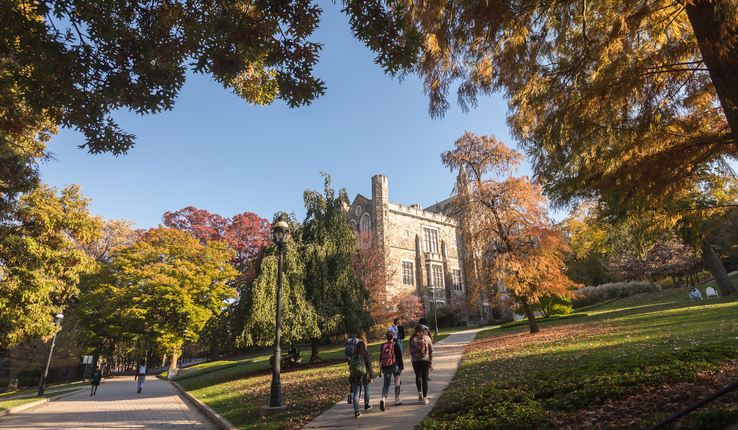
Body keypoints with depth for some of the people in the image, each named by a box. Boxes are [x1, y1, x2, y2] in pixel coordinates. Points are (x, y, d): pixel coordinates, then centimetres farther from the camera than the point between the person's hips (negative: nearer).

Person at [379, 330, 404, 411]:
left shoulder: (383, 346, 6)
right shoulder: (395, 345, -6)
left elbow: (381, 357, 12)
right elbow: (399, 357, -8)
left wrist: (382, 369, 21)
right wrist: (401, 368, -3)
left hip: (385, 367, 3)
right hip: (394, 366, -3)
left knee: (386, 384, 8)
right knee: (397, 382, 18)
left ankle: (383, 398, -18)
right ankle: (397, 400, 23)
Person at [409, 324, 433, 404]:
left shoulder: (412, 339, 1)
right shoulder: (427, 338, 0)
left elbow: (410, 351, 4)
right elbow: (431, 352, 2)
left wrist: (412, 361, 14)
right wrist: (431, 363, 8)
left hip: (415, 361, 1)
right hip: (425, 360, -1)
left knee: (418, 376, 22)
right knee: (424, 378, 7)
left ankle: (419, 392, 5)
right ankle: (425, 398, 9)